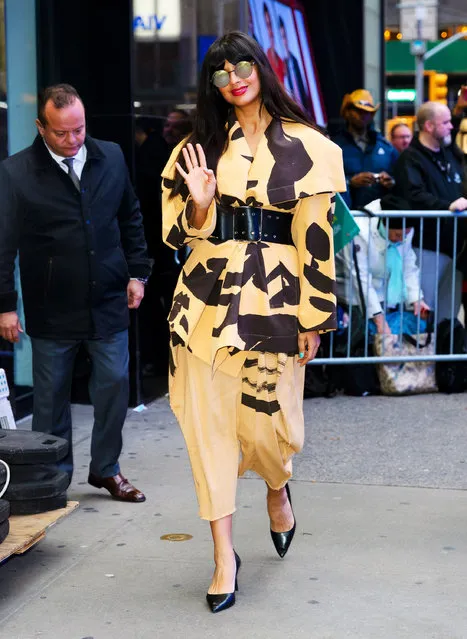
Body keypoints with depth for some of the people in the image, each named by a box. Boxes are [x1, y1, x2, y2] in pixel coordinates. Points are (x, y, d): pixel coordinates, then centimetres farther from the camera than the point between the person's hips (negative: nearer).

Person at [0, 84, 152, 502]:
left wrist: (137, 272, 8)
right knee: (51, 396, 8)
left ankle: (106, 469, 24)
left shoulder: (111, 157, 2)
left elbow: (131, 218, 13)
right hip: (52, 309, -2)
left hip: (108, 302, 3)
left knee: (114, 385, 6)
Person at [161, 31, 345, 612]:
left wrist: (313, 318, -4)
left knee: (266, 418, 1)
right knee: (207, 418, 0)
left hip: (274, 296, -3)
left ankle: (277, 488, 39)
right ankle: (223, 554, 10)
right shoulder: (201, 145, 11)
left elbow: (316, 236, -1)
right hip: (207, 295, 3)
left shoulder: (305, 146, 1)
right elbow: (185, 231, 12)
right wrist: (199, 206, -10)